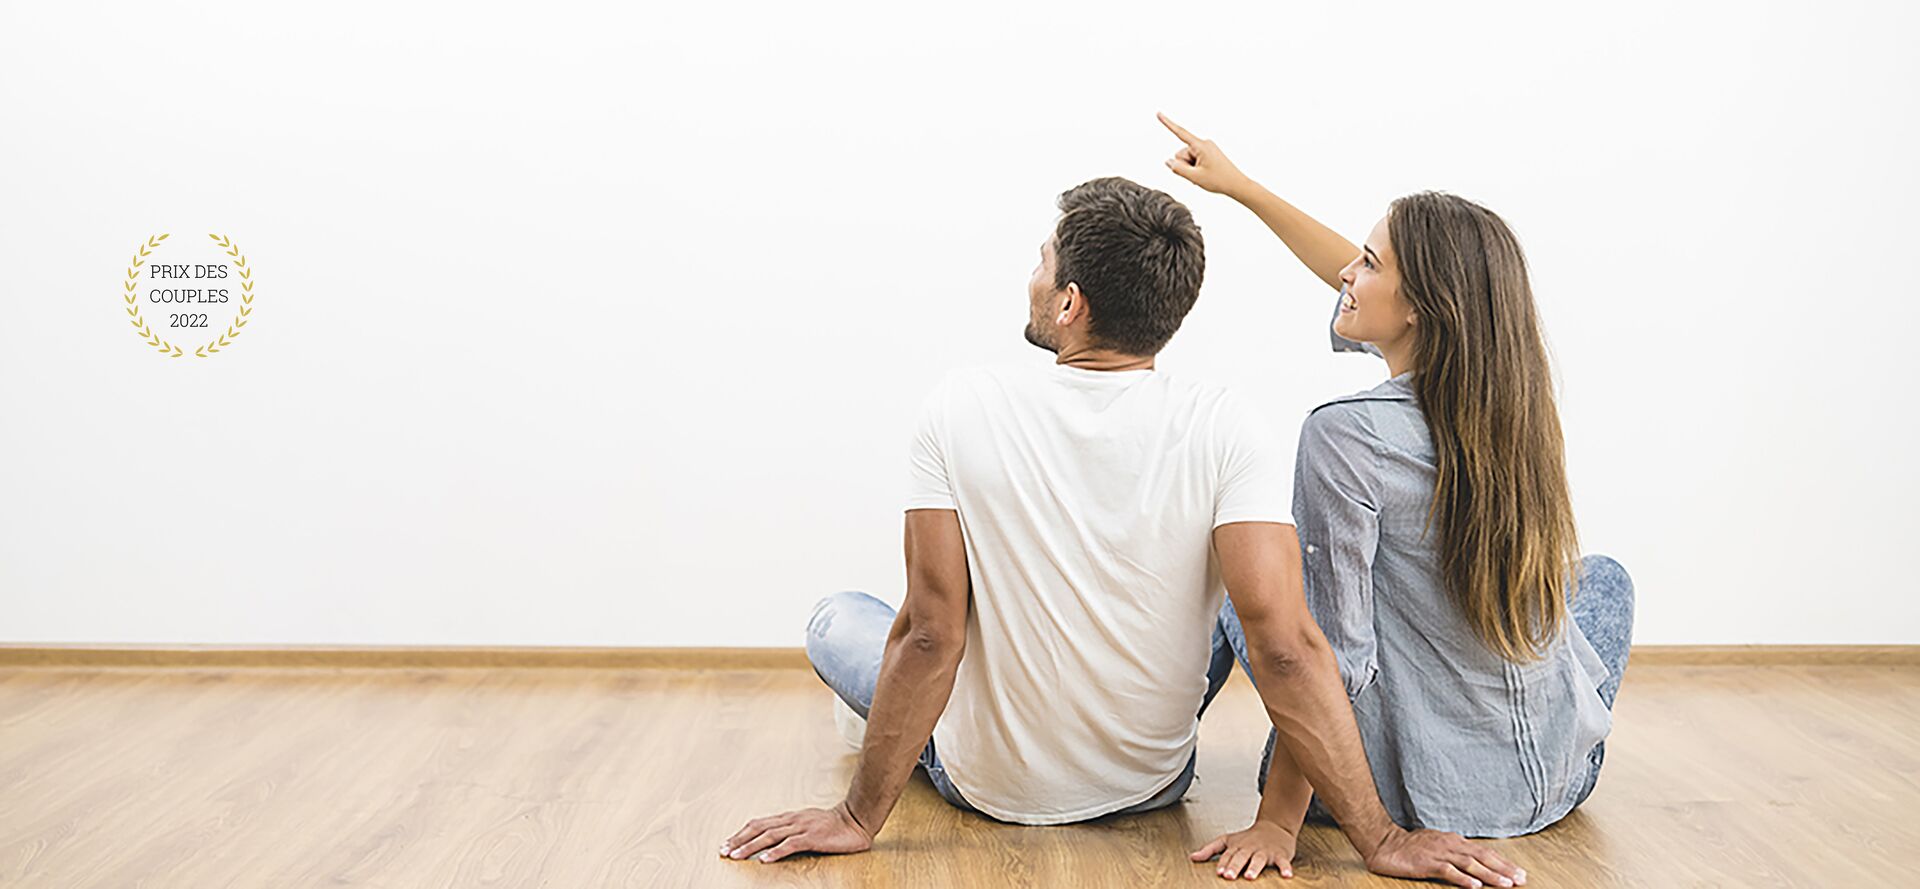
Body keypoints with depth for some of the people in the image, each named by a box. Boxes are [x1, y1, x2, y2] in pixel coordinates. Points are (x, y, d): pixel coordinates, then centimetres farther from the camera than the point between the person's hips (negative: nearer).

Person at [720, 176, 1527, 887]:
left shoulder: (963, 407, -22)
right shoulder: (1224, 432, -21)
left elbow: (930, 635, -22)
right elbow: (1284, 648, -28)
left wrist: (860, 817, -12)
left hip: (989, 786, -1)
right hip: (1150, 787, 2)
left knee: (837, 617, 25)